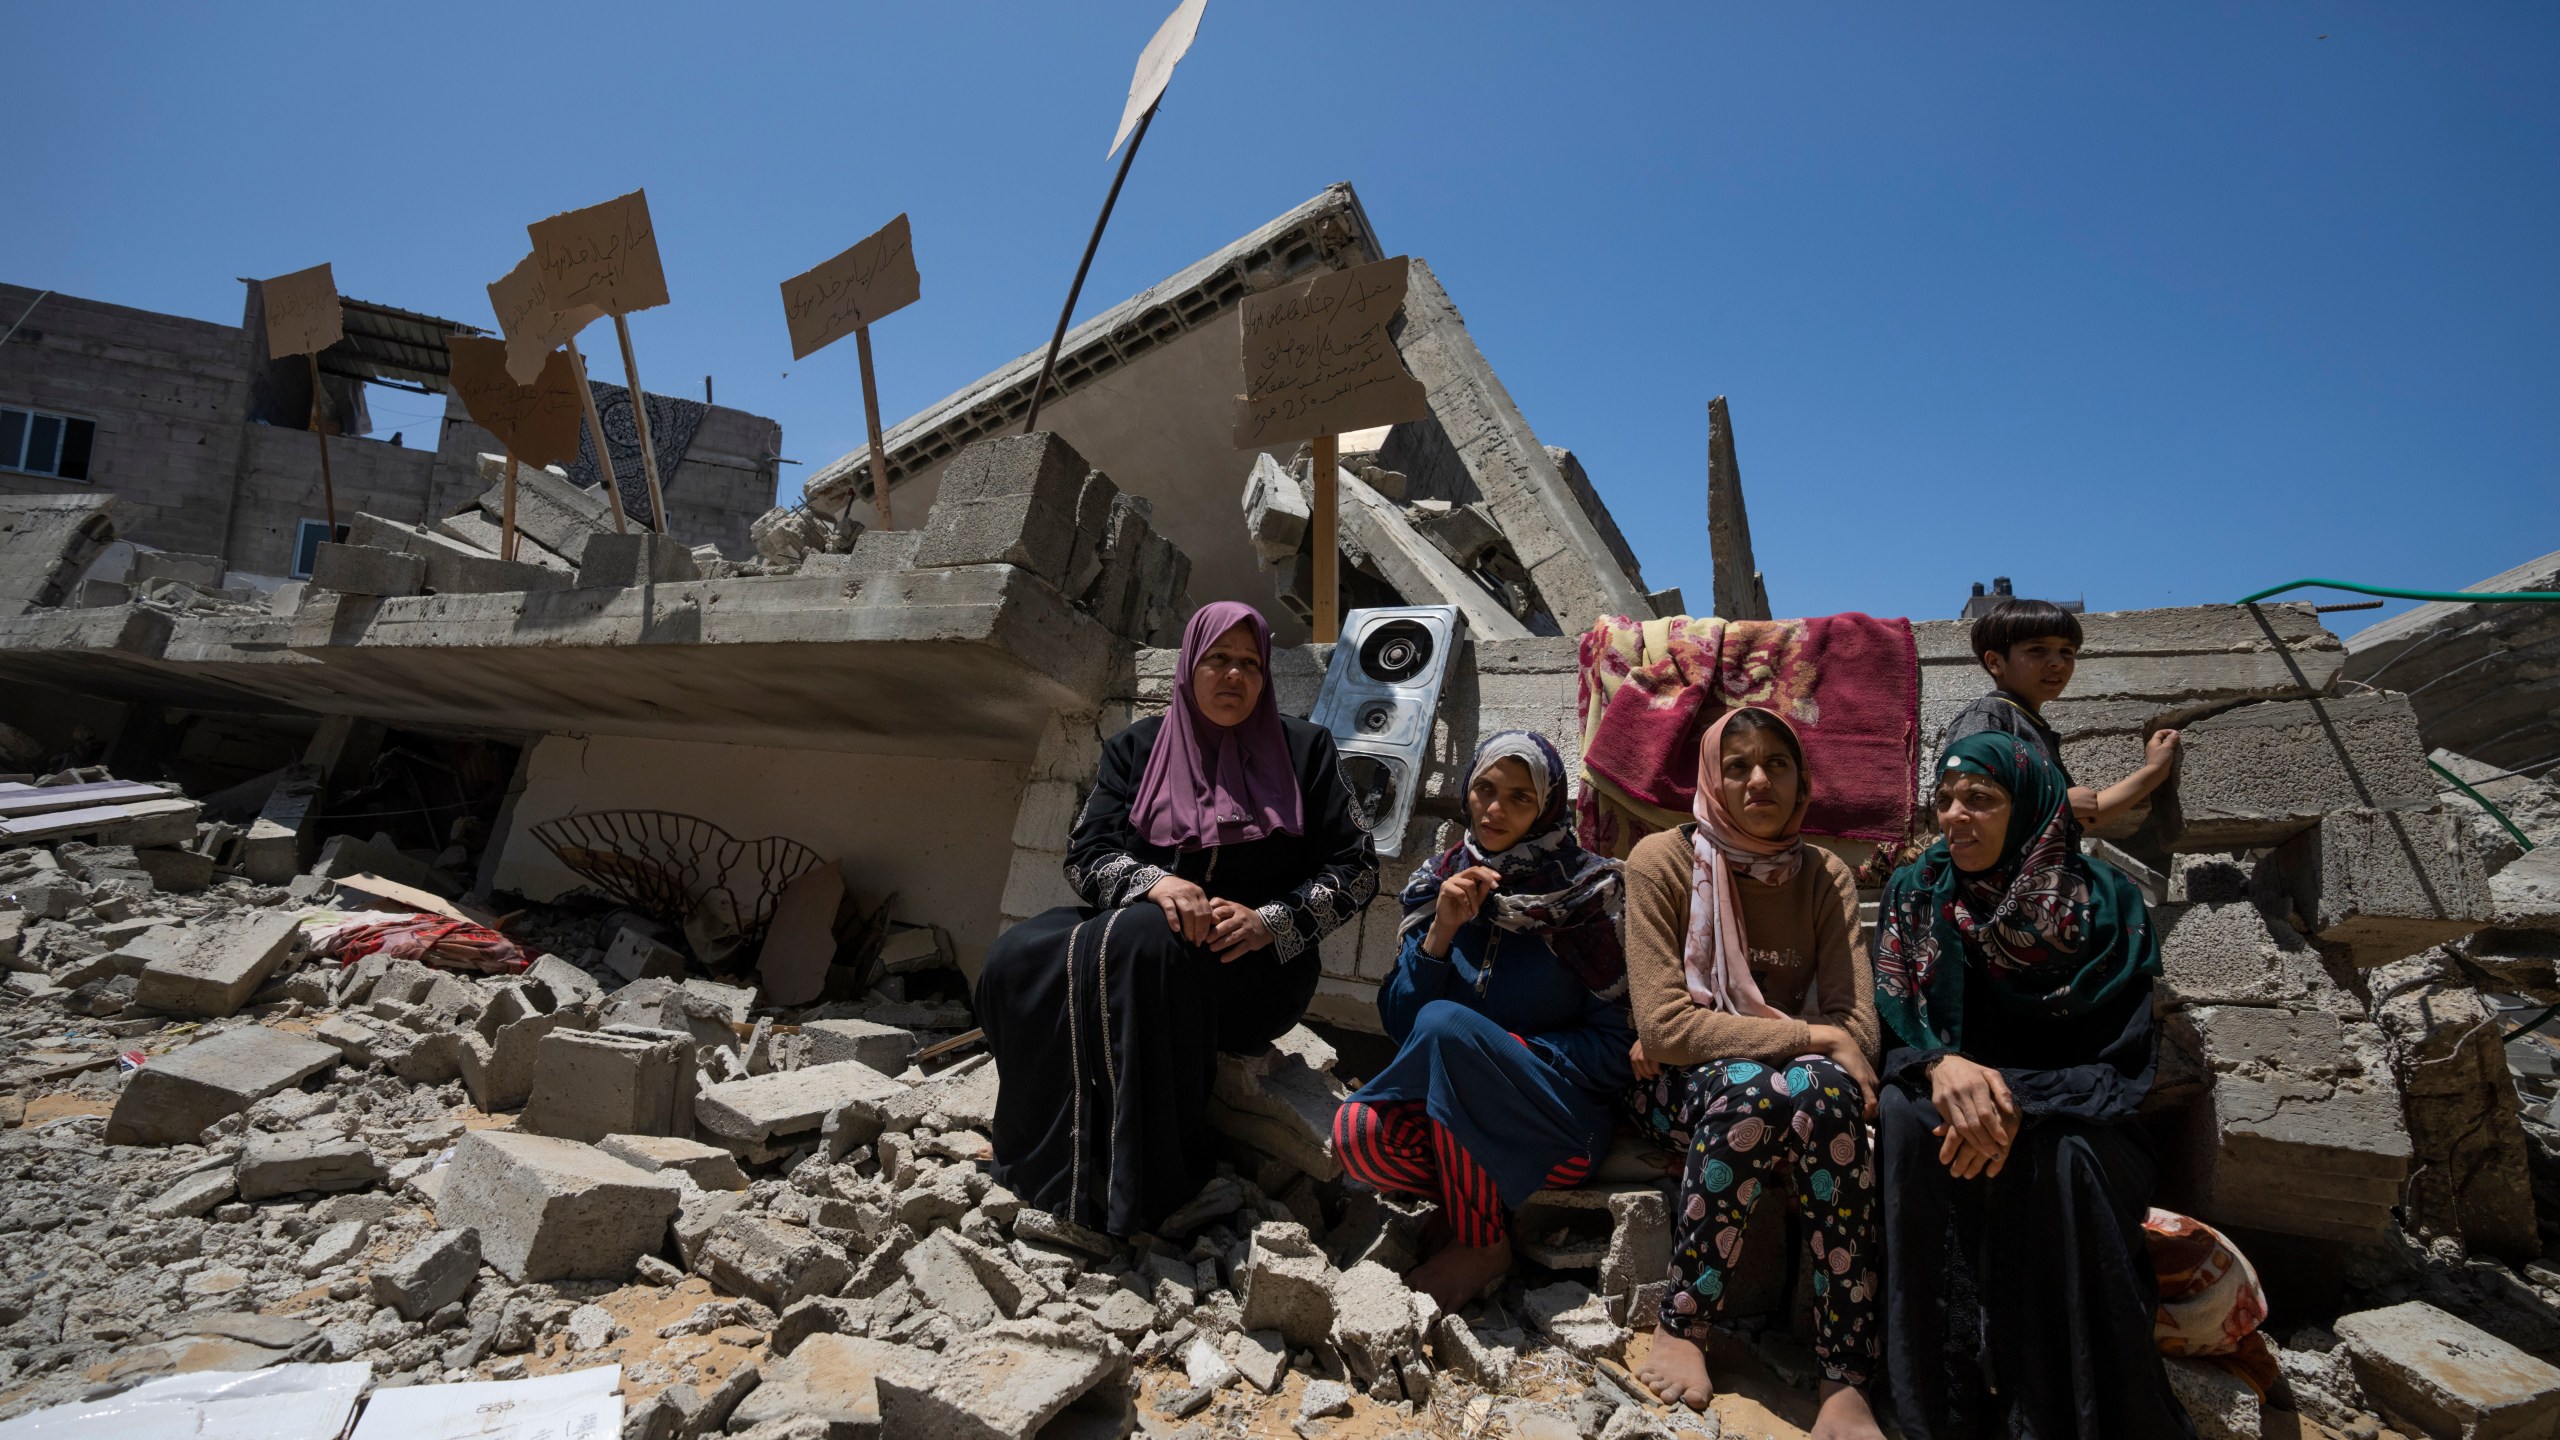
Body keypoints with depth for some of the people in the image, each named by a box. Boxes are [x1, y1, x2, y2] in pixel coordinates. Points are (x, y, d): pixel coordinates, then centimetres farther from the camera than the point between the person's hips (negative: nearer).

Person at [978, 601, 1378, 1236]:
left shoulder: (1301, 748, 6)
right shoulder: (1137, 748, 12)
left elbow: (1357, 867, 1)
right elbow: (1086, 853, 2)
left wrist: (1271, 922, -15)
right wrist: (1153, 882, -21)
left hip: (1257, 965, -3)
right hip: (1138, 925, 4)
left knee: (1138, 946, -35)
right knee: (1020, 958, -25)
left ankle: (1143, 1190, -24)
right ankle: (1057, 1170, -15)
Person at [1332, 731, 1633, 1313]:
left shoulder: (1586, 892, -5)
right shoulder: (1440, 882, 4)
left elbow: (1615, 1047, -5)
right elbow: (1398, 1023, 0)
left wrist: (1506, 1049, -15)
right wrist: (1442, 929, -14)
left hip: (1561, 1123, -3)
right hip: (1448, 1119, 3)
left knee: (1446, 1024, -30)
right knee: (1356, 1132, -28)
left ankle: (1481, 1243, -14)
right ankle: (1484, 1200, -1)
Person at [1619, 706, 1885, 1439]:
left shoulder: (1826, 877, 4)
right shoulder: (1664, 860, -9)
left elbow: (1854, 1022, -4)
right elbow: (1663, 1026, -17)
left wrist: (1837, 1063, -25)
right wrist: (1809, 1037, -18)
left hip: (1794, 1077, 3)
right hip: (1681, 1081, -3)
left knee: (1823, 1091, -33)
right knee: (1752, 1086, -37)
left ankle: (1847, 1379, -26)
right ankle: (1678, 1325, -20)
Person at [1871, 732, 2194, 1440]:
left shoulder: (2104, 903, -6)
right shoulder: (1915, 894, -2)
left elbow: (2120, 1061, -10)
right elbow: (1891, 1023, -5)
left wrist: (2023, 1100, -28)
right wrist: (1939, 1064, -29)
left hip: (2069, 1121, -1)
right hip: (1950, 1098, 1)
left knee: (2067, 1161, -35)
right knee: (1907, 1114, -32)